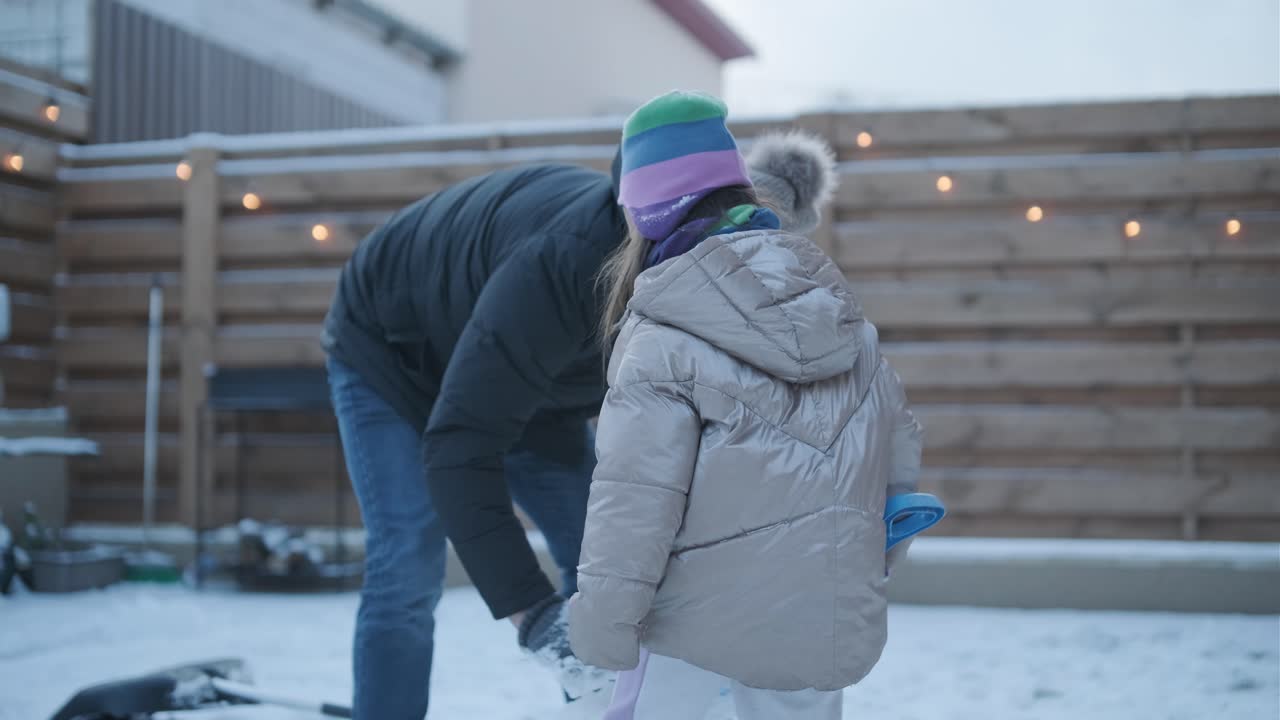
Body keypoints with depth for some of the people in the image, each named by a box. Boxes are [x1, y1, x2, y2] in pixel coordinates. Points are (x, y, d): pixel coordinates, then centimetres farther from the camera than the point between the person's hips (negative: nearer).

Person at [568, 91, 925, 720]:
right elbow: (898, 445, 13)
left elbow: (635, 493, -17)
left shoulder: (662, 338, -11)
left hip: (699, 611, -4)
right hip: (825, 621, 5)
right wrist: (869, 561, 26)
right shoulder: (838, 308, 8)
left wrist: (601, 620, -11)